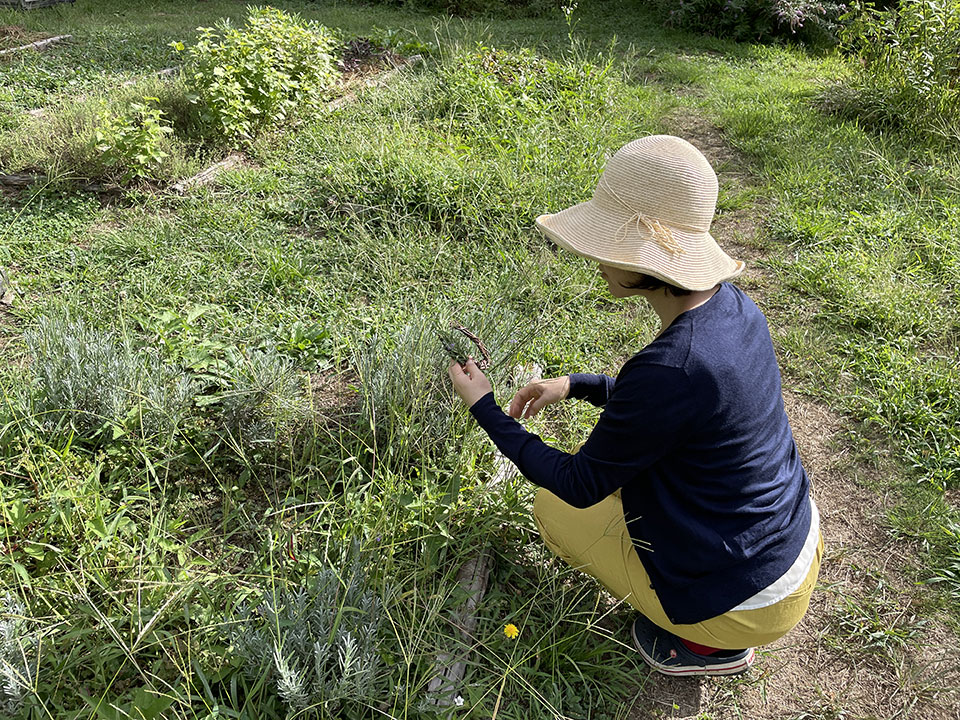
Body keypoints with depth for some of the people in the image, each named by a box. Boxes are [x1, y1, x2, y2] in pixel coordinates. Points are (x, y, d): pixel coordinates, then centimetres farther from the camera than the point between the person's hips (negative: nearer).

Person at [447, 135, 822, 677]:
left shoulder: (668, 367, -35)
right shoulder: (733, 305, -9)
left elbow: (580, 486, -19)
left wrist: (485, 407, -10)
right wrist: (575, 385, 9)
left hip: (750, 601, -7)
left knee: (554, 507, 8)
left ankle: (710, 645, 11)